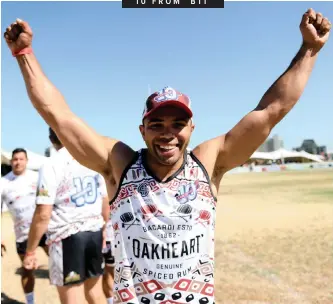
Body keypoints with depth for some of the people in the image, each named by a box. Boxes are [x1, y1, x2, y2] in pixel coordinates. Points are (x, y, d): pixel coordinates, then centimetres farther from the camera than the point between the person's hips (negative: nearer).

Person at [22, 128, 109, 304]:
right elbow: (105, 202, 12)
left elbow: (43, 215, -16)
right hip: (95, 233, 6)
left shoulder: (51, 166, -12)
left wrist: (30, 251, -6)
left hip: (67, 236, -5)